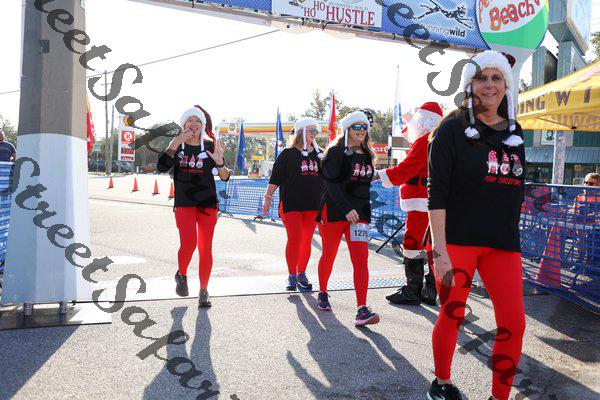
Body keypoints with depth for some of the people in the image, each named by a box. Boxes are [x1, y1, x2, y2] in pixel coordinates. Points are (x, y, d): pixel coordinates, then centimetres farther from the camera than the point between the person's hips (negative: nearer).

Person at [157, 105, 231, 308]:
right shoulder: (176, 145, 6)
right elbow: (161, 167, -11)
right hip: (184, 203, 0)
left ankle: (203, 291, 15)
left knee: (205, 249, 1)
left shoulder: (210, 146, 4)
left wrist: (219, 161, -21)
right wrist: (177, 142, -15)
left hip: (208, 203, 1)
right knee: (188, 243, -17)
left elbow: (225, 177, 0)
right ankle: (181, 274, 14)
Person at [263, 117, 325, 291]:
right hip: (291, 203, -4)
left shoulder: (319, 154, 13)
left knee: (307, 240, 6)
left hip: (313, 205, 4)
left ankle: (301, 274, 17)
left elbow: (327, 177, 19)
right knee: (294, 238, -9)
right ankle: (292, 276, 2)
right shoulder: (288, 153, 1)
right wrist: (268, 197, -3)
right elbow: (275, 178, 1)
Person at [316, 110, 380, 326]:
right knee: (329, 255, 10)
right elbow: (332, 184, -15)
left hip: (359, 213, 4)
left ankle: (362, 310, -13)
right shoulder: (336, 151, -5)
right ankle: (322, 293, 35)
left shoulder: (367, 155, 13)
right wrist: (347, 209, -23)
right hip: (334, 210, -4)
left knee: (361, 260, -9)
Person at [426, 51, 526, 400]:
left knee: (514, 324, 0)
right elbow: (437, 194, -11)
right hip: (457, 239, -4)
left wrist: (511, 234, 17)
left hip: (503, 244, 5)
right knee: (452, 316, 5)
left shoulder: (514, 132, 11)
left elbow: (517, 188, 19)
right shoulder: (453, 128, -5)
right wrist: (440, 251, -17)